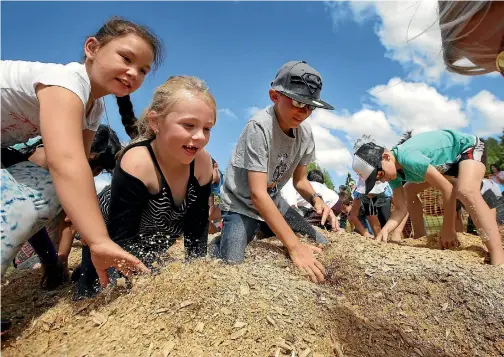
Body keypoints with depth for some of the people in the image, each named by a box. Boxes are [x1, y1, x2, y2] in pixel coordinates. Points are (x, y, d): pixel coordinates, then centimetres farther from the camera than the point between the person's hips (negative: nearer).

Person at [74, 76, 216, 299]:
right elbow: (121, 241, -33)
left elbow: (197, 227, -11)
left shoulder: (202, 162, -23)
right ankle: (84, 274, 31)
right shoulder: (136, 165, -39)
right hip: (108, 236, -5)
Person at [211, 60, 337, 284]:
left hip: (273, 200, 7)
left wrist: (315, 199, -21)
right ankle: (218, 244, 14)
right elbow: (257, 194, -33)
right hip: (242, 203, -6)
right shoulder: (259, 127, -28)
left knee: (319, 245, 4)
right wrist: (294, 246, -36)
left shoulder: (305, 133, -8)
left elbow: (300, 180, 3)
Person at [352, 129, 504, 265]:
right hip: (447, 159, 9)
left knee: (465, 192, -36)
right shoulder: (392, 171, -12)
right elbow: (401, 207, -13)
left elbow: (448, 189, -33)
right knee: (409, 191, 10)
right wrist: (386, 229, -31)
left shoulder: (408, 157, -39)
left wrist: (448, 229, -24)